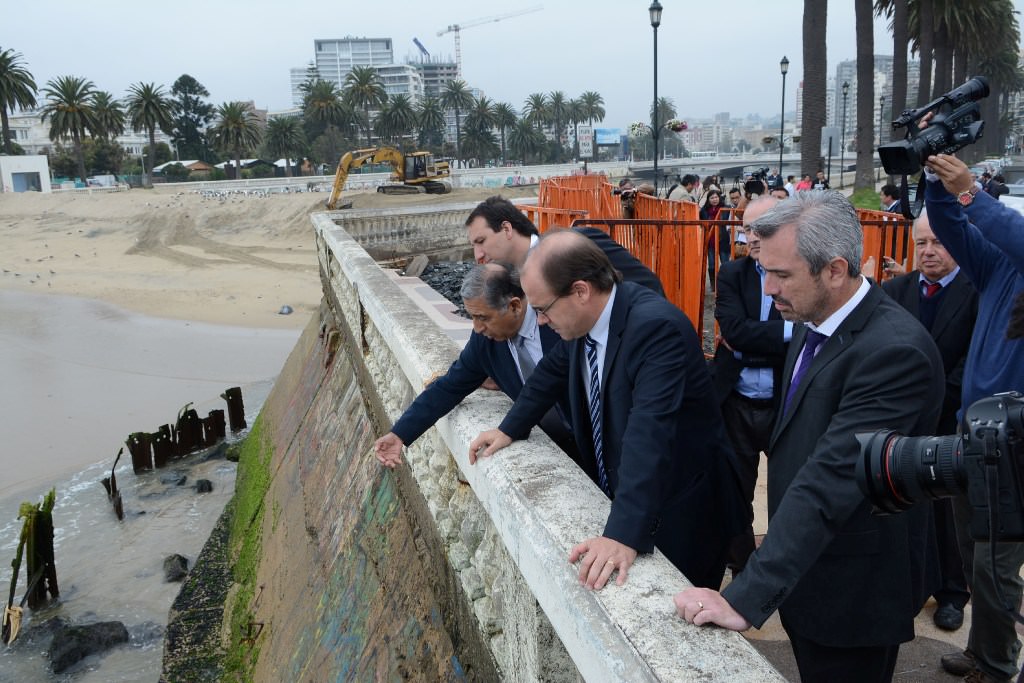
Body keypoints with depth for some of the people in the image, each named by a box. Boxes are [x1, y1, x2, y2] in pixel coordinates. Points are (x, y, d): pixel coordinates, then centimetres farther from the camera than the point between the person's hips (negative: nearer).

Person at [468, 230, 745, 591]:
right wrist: (509, 429, 15)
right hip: (617, 492, 7)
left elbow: (650, 432, -39)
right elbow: (553, 371, 15)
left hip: (681, 507, -7)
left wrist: (624, 534, -44)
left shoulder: (657, 326, -30)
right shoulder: (584, 319, -5)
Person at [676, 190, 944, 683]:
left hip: (851, 594, -8)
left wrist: (748, 597, -35)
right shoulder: (812, 324, 1)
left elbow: (830, 481, -33)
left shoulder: (895, 350, -27)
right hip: (800, 573, 8)